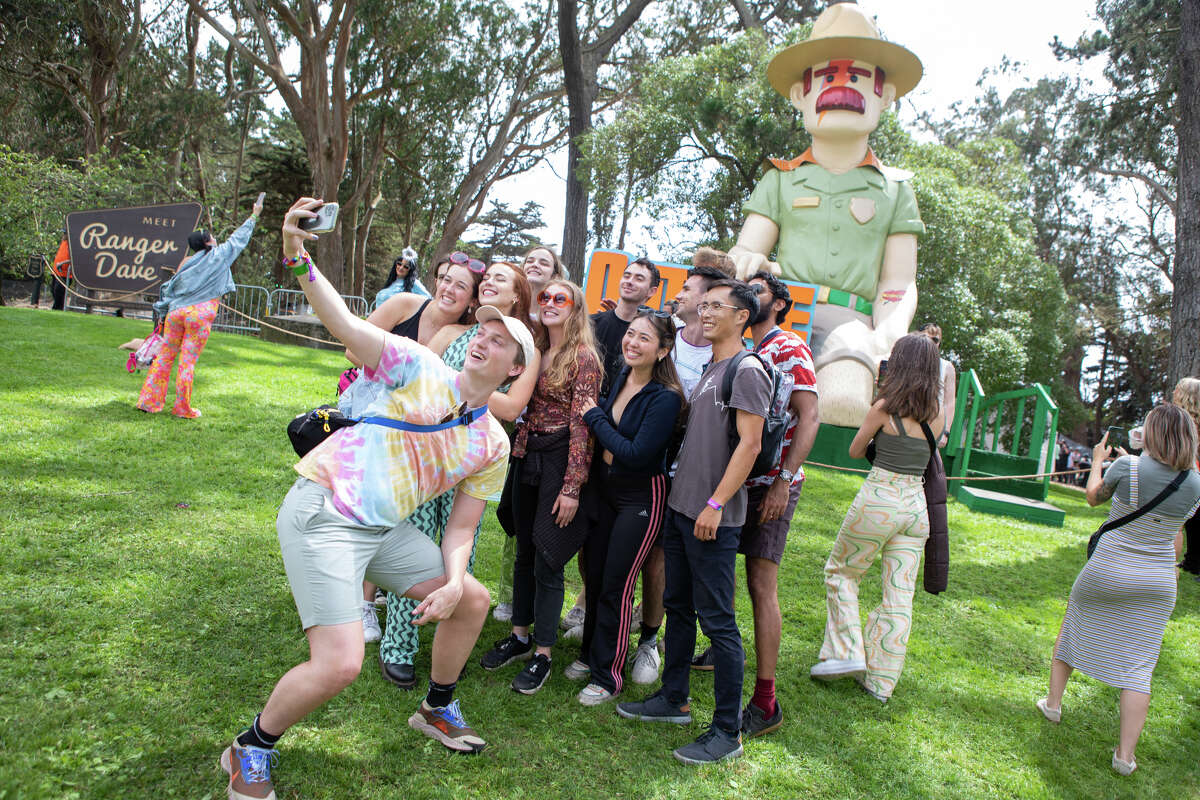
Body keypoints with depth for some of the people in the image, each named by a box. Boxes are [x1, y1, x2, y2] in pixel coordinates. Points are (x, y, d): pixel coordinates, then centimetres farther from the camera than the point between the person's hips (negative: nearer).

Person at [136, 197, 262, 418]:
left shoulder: (186, 263, 15)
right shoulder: (219, 256, 4)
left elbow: (169, 289, 16)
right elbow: (239, 238, 16)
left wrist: (162, 313, 26)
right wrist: (254, 216, 29)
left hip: (176, 311, 5)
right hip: (199, 314, -5)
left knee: (165, 356, 10)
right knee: (188, 361, -2)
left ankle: (148, 401, 14)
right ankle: (182, 408, 4)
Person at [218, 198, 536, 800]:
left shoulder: (493, 445, 6)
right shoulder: (423, 370, -7)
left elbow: (461, 527, 8)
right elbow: (344, 324, -20)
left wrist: (453, 580, -11)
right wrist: (298, 258, -35)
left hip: (385, 529, 7)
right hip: (322, 514, -6)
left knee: (472, 602, 12)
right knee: (340, 664, -17)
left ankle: (436, 710, 38)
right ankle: (249, 752, 13)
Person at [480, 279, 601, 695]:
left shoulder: (584, 359, -11)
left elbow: (582, 426, -15)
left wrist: (571, 488, -18)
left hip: (560, 462, -7)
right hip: (527, 458, 7)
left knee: (547, 561, 0)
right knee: (524, 552, 15)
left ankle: (542, 654, 15)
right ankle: (519, 636, 30)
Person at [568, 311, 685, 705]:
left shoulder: (665, 398, -20)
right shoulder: (618, 379, -1)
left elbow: (636, 455, -25)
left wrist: (595, 418, -17)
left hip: (640, 498, -6)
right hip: (603, 488, 6)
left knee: (616, 585, 0)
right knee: (594, 575, 14)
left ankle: (609, 674, 17)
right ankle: (590, 654, 34)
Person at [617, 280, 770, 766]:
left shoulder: (746, 370, -11)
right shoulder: (710, 369, 16)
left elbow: (750, 443, -18)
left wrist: (716, 504, -21)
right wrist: (682, 494, 15)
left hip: (714, 516, -9)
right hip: (681, 506, 9)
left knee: (717, 620, -2)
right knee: (678, 606, 17)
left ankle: (727, 731, 9)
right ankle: (673, 700, 31)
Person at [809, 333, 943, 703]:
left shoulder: (885, 406, -10)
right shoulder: (935, 414, 5)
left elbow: (855, 451, 3)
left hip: (879, 500, -5)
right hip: (916, 505, 5)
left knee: (841, 572, 15)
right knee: (899, 597, 8)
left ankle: (847, 652, 8)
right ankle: (881, 681, 15)